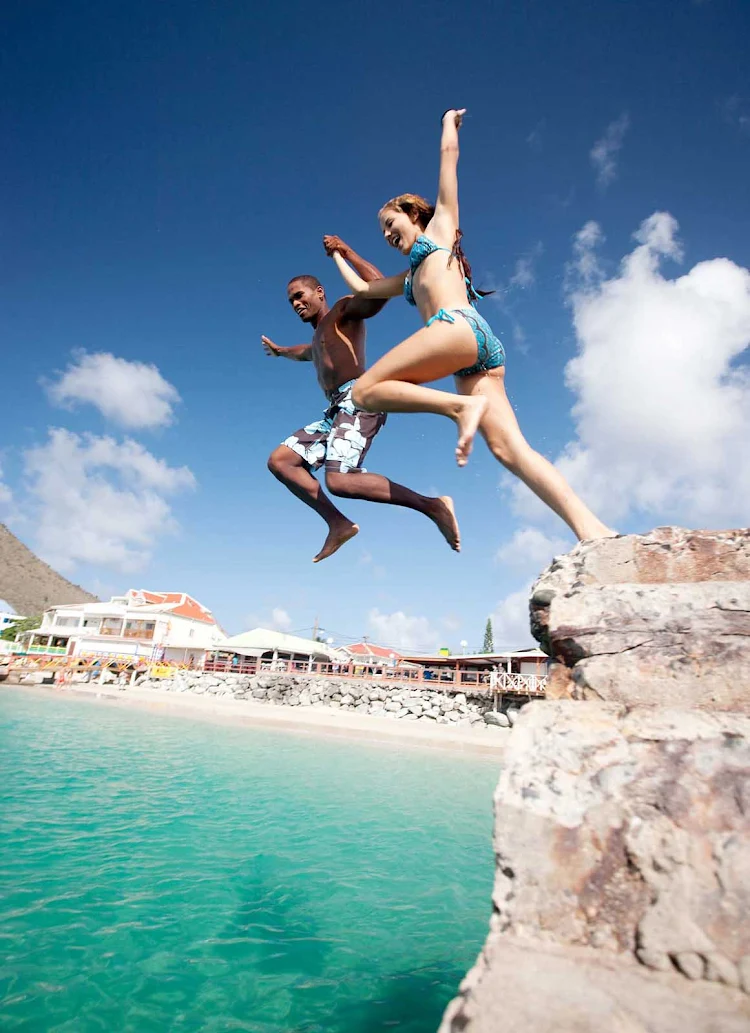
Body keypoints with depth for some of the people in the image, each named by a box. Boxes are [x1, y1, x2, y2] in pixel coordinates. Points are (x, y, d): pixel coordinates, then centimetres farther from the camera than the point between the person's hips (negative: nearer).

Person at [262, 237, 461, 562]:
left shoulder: (344, 310, 10)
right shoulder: (320, 336, 35)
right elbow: (308, 352, 61)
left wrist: (347, 252, -9)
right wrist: (279, 350, 76)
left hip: (358, 400, -9)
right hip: (337, 409, 10)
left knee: (339, 481, -30)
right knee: (279, 461, 3)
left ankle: (432, 506, -24)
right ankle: (338, 523, -6)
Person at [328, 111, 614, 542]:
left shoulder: (441, 224, 25)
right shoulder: (411, 276, 41)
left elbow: (450, 154, 29)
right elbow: (363, 289, 49)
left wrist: (449, 120, 49)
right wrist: (339, 256, 63)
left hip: (458, 326, -7)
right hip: (485, 352, 7)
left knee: (366, 390, -9)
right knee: (511, 448, -13)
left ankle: (461, 406, -27)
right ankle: (592, 530, -27)